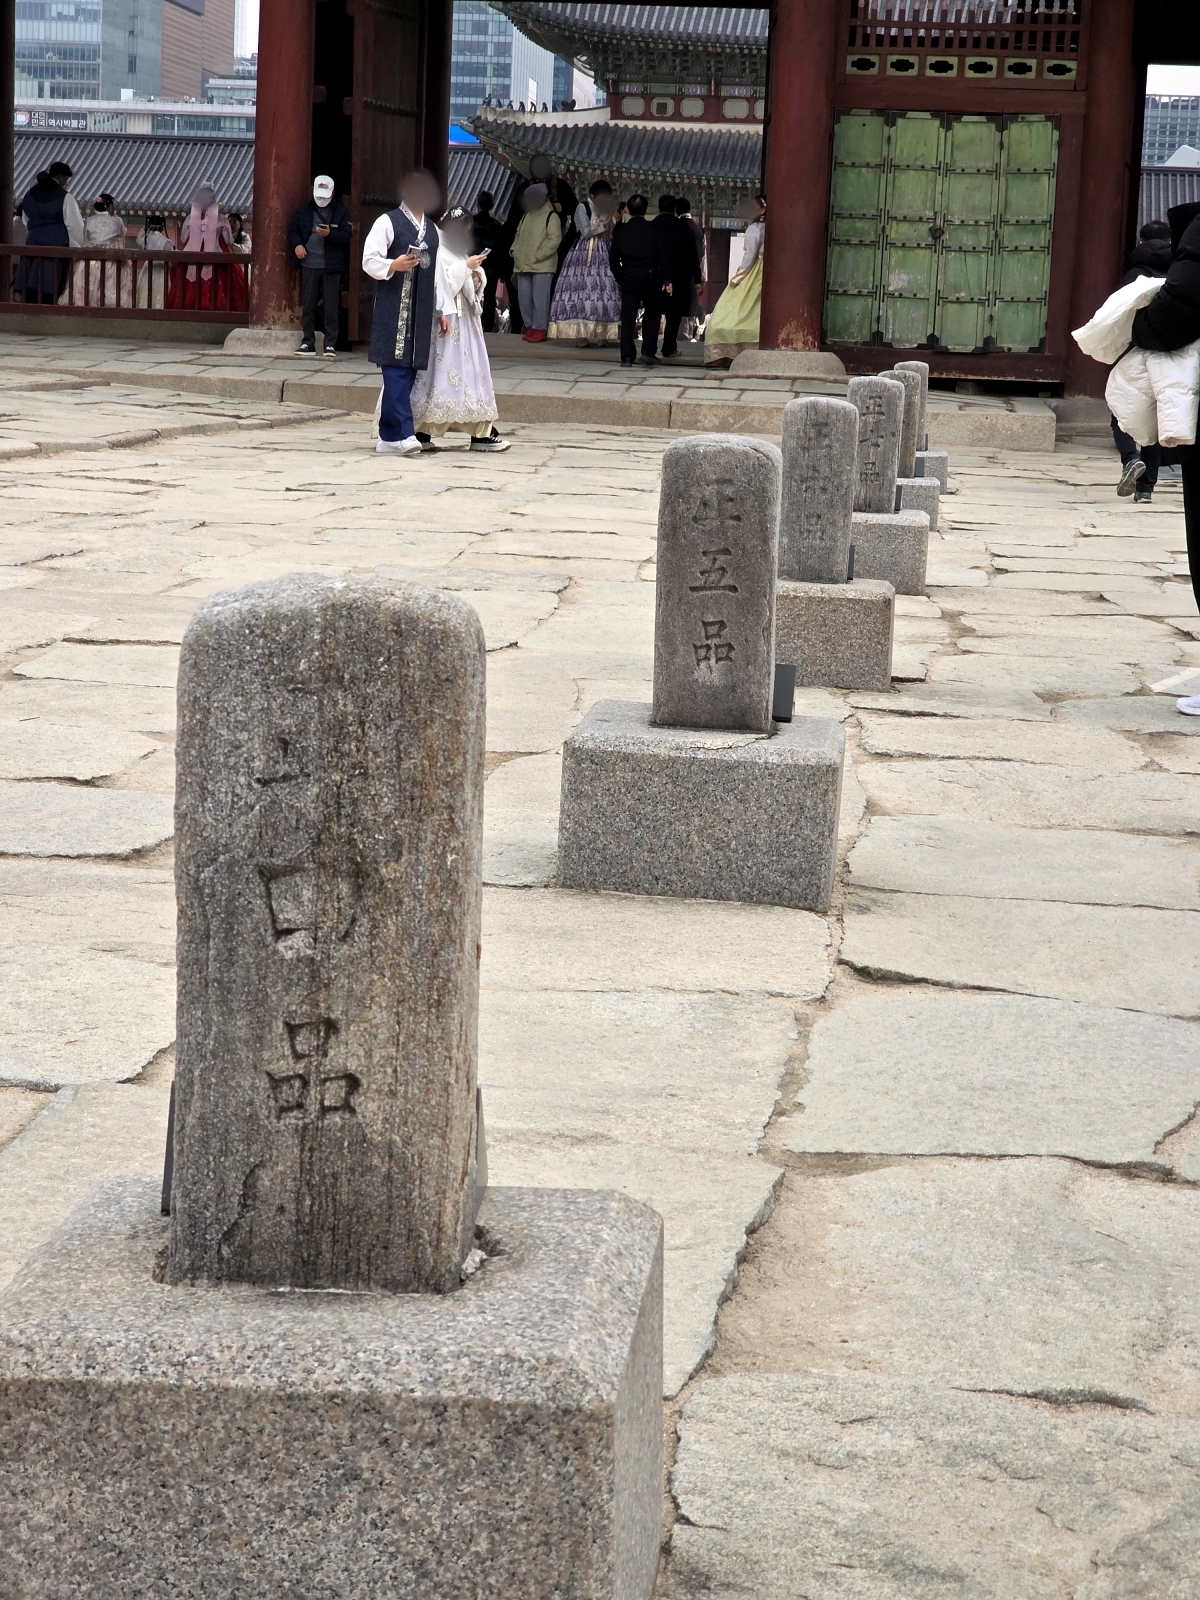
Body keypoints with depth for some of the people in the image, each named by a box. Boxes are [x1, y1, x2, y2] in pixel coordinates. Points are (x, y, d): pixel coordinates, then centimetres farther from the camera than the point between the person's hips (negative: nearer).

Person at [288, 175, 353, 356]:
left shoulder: (341, 212, 3)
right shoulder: (304, 210, 10)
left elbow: (346, 237, -4)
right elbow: (292, 229, 13)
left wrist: (329, 234, -22)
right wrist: (296, 244, -7)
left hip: (332, 266, -2)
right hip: (309, 265, 2)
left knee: (331, 307, -2)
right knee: (308, 306, 5)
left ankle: (330, 345, 1)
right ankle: (308, 343, 11)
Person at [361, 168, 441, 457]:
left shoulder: (433, 230, 19)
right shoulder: (388, 223, 0)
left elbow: (437, 272, 22)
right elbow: (369, 260, -6)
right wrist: (393, 266, -24)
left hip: (421, 312, 6)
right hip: (392, 310, -6)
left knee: (408, 372, 5)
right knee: (397, 371, -12)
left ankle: (388, 437, 10)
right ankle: (403, 434, -16)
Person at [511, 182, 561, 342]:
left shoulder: (551, 217, -5)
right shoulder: (527, 216, 18)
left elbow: (554, 239, -14)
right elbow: (518, 234, 25)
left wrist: (537, 256, -17)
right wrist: (515, 251, 7)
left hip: (542, 265, -8)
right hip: (523, 264, 8)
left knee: (540, 297, -8)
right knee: (524, 296, 7)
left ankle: (540, 329, -5)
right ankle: (529, 326, 16)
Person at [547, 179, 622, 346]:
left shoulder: (609, 210, 15)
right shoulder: (582, 208, 0)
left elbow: (613, 236, 14)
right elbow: (586, 231, -10)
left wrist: (615, 222, -2)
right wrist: (604, 223, -5)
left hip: (604, 256, 5)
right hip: (585, 255, -5)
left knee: (606, 292, -4)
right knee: (582, 291, -10)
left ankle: (603, 334, -5)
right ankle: (581, 333, -10)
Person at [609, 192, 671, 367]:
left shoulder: (620, 231, 2)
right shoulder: (653, 230, -4)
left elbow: (613, 258, 3)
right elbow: (662, 256, -6)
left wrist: (620, 277, 13)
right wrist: (666, 279, -2)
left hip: (629, 279, 1)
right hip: (650, 277, -1)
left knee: (628, 318, 2)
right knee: (651, 315, 13)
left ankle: (627, 356, -3)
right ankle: (648, 352, 3)